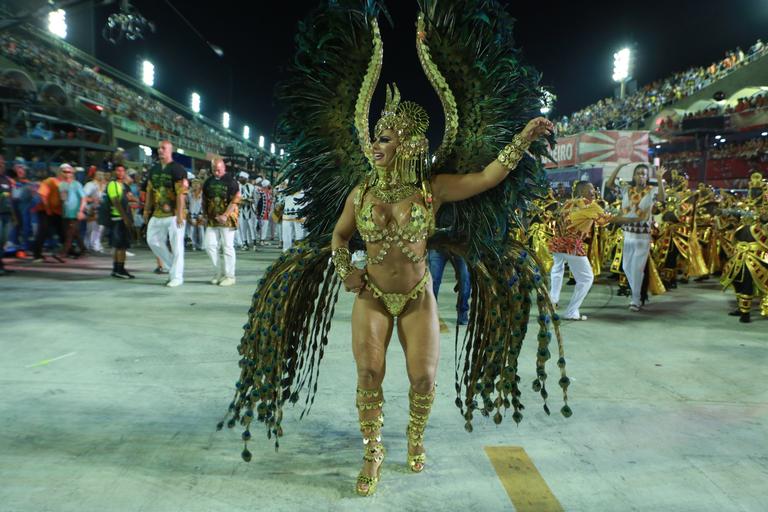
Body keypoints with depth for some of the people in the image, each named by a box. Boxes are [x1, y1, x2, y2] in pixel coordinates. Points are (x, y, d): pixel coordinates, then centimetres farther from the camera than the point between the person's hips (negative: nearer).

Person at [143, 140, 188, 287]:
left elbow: (181, 193, -15)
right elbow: (150, 191, 19)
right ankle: (172, 265, 23)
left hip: (174, 214, -8)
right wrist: (147, 210, 15)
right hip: (157, 214, 8)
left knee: (176, 245, -4)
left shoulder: (177, 169, -9)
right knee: (152, 240, 8)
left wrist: (180, 214, -20)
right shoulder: (154, 170, 14)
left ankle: (177, 276, 2)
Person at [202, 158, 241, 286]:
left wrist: (225, 215, -19)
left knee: (228, 247, -2)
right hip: (211, 220, 5)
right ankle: (219, 272, 17)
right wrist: (205, 214, 10)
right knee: (210, 246, 2)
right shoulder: (208, 182, 11)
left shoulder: (230, 182, -6)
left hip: (227, 220, -5)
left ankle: (229, 276, 6)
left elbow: (235, 200, -12)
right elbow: (204, 200, 19)